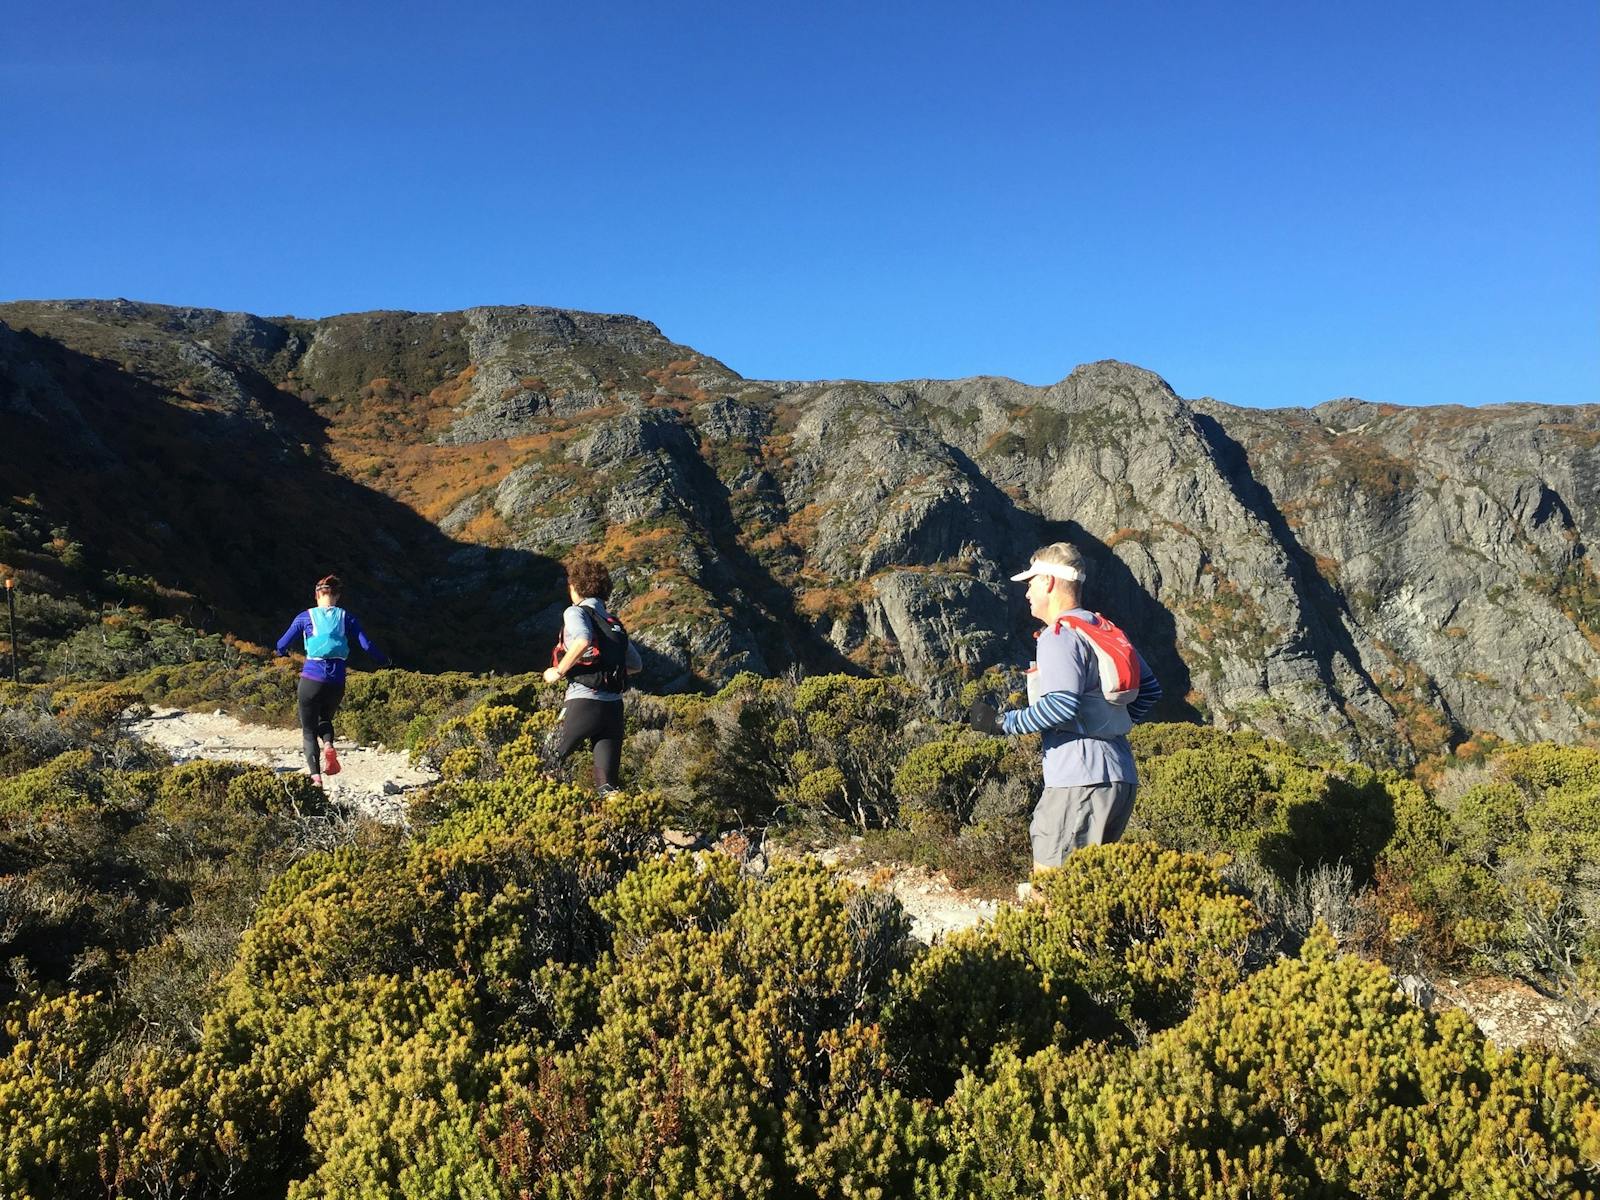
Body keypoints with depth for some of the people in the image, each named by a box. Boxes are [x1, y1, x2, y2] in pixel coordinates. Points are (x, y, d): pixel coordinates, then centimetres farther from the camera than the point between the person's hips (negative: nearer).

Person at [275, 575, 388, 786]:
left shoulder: (305, 617, 3)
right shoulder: (346, 617, 5)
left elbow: (282, 645, 10)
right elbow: (367, 645, -1)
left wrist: (283, 653, 34)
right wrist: (384, 662, 16)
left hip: (311, 679, -2)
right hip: (337, 681, 2)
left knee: (308, 730, 11)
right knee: (325, 719, 27)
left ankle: (315, 775, -6)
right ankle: (328, 745, -7)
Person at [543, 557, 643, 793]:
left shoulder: (576, 612, 1)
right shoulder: (614, 623, 20)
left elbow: (583, 640, -21)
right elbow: (637, 665, 22)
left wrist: (559, 671, -9)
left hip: (584, 702, -6)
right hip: (614, 706, 6)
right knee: (607, 784, 3)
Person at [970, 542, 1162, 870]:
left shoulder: (1060, 635, -11)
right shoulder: (1106, 630, 17)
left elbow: (1061, 705, -22)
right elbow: (1150, 687, 21)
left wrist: (1002, 723, -13)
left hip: (1080, 780, -10)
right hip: (1122, 778, 10)